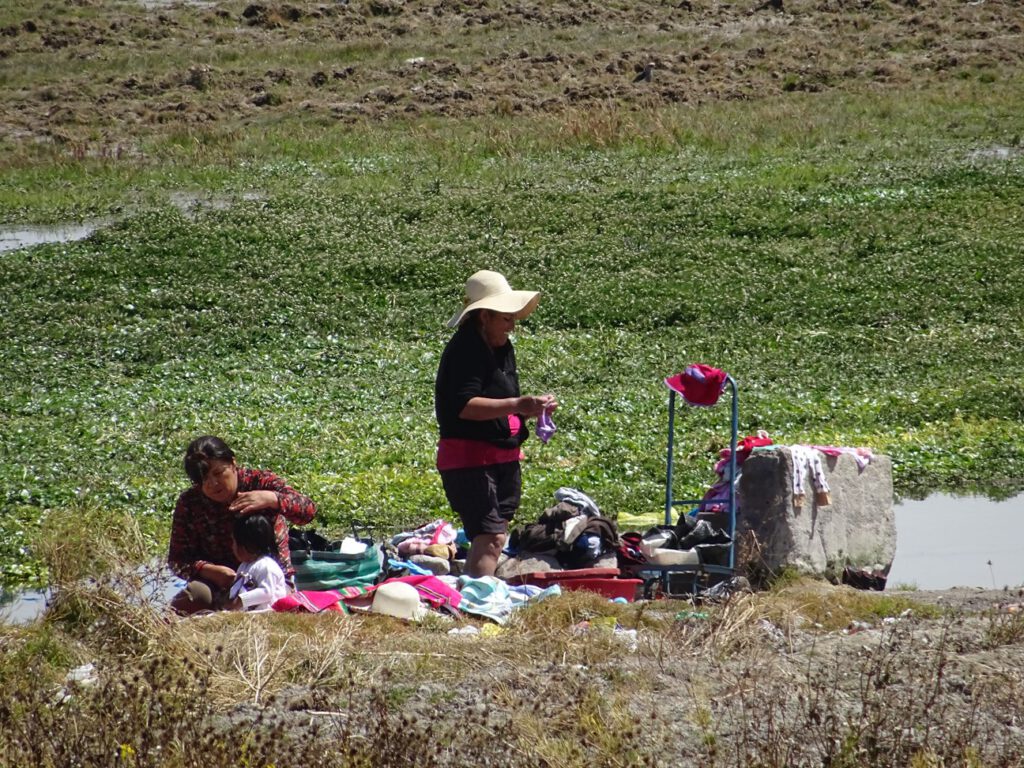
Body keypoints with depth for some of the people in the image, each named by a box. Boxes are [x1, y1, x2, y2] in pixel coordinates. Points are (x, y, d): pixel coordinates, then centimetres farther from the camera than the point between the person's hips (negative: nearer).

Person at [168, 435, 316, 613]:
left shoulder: (260, 482, -5)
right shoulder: (189, 504, -3)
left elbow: (308, 510, -17)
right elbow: (177, 560, -5)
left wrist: (271, 499, -35)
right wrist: (207, 570, -25)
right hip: (219, 584, 0)